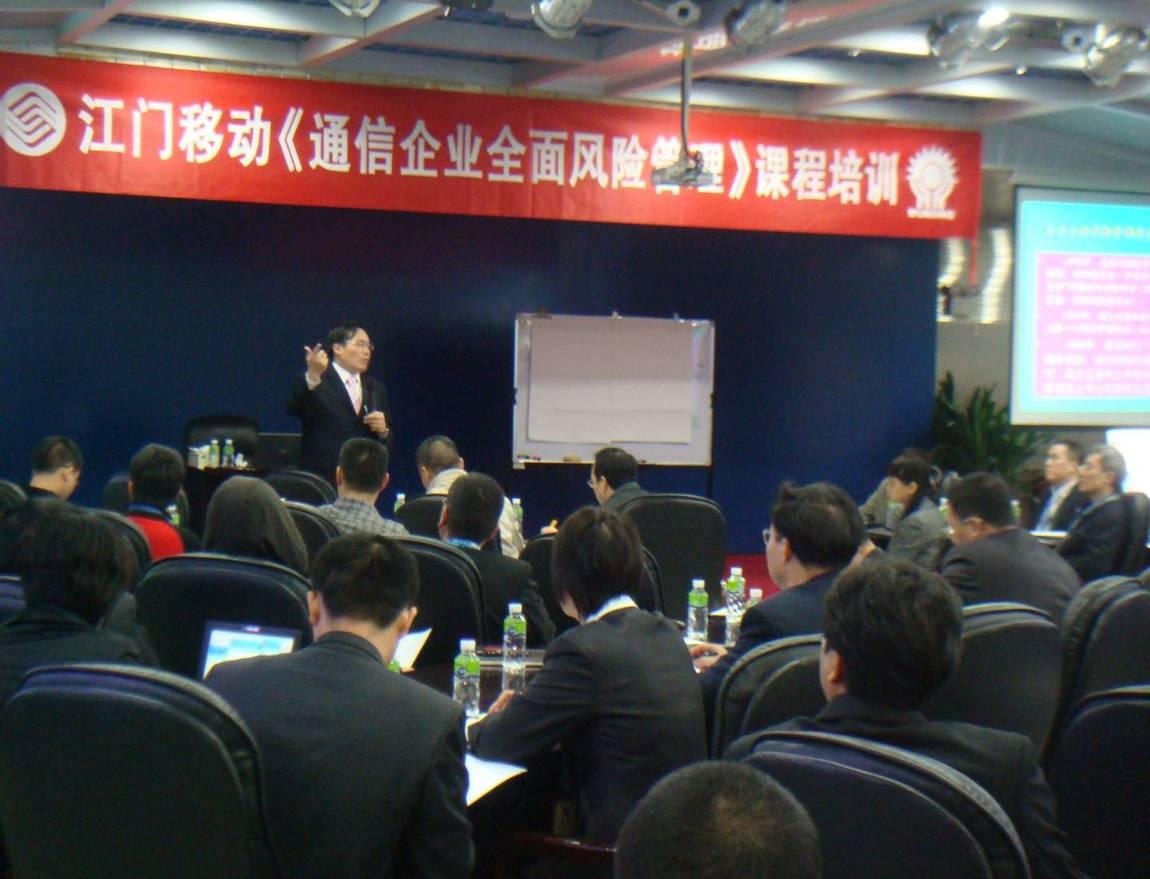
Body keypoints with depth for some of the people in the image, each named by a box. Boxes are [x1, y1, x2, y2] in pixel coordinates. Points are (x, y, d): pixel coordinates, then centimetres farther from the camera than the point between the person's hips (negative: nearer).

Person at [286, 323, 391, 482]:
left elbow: (388, 444, 19)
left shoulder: (376, 388, 17)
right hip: (322, 482, -5)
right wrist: (312, 376, -39)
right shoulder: (313, 382, -2)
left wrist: (383, 431, -4)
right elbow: (294, 409, -23)